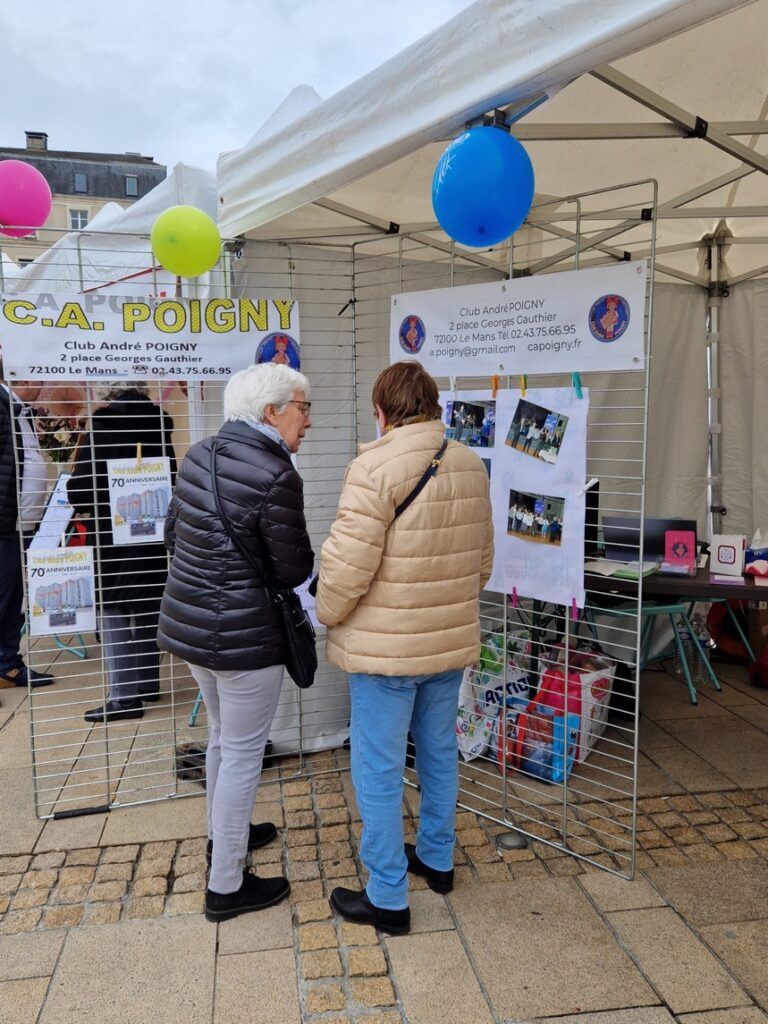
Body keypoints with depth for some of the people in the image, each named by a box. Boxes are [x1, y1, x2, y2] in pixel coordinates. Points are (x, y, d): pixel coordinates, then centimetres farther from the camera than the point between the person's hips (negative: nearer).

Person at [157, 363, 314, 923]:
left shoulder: (200, 454, 3)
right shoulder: (276, 475, -22)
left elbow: (174, 533, 12)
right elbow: (295, 570, -16)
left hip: (188, 621, 9)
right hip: (243, 634, -9)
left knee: (223, 735, 27)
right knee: (244, 751, 7)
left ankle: (225, 832, 47)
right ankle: (226, 887, 22)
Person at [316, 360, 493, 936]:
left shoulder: (376, 467, -19)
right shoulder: (471, 466, 3)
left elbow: (347, 564, -21)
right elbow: (483, 558, 11)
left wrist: (326, 615, -2)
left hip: (386, 648, -7)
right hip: (452, 642, 7)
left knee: (379, 770, 7)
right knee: (439, 752, 23)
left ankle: (388, 899, 20)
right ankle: (437, 860, 42)